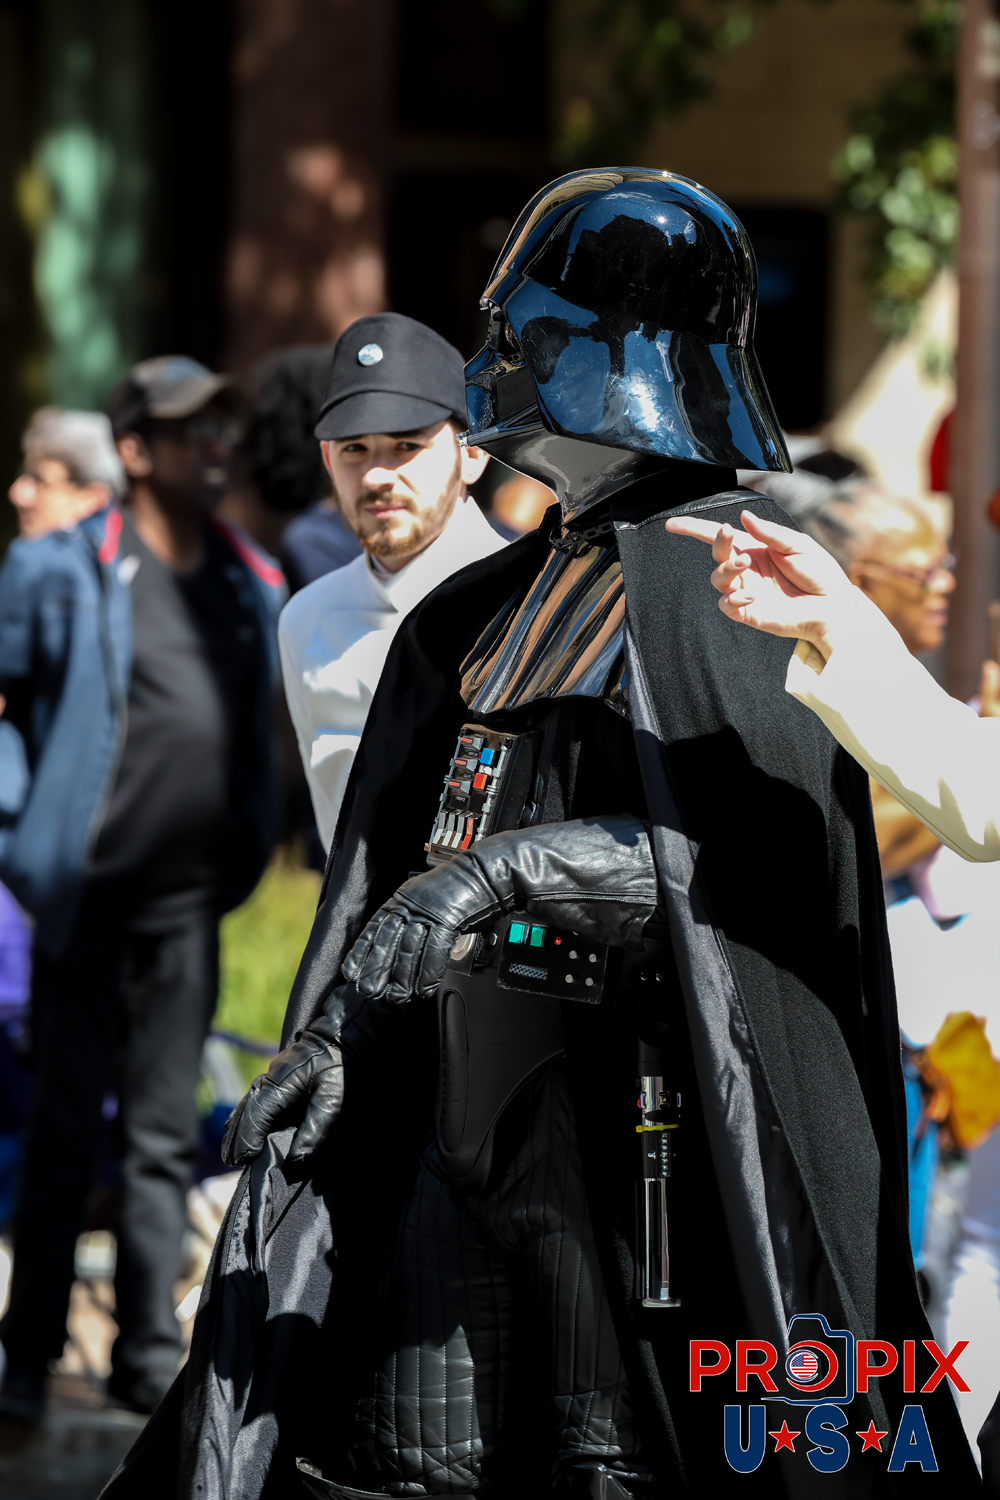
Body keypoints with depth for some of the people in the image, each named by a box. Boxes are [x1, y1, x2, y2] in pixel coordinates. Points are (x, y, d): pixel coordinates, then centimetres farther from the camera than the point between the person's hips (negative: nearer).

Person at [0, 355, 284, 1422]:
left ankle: (149, 1355, 13)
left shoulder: (250, 586, 9)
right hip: (87, 896, -4)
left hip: (188, 902, 4)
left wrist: (248, 840, 15)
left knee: (164, 1134, 7)